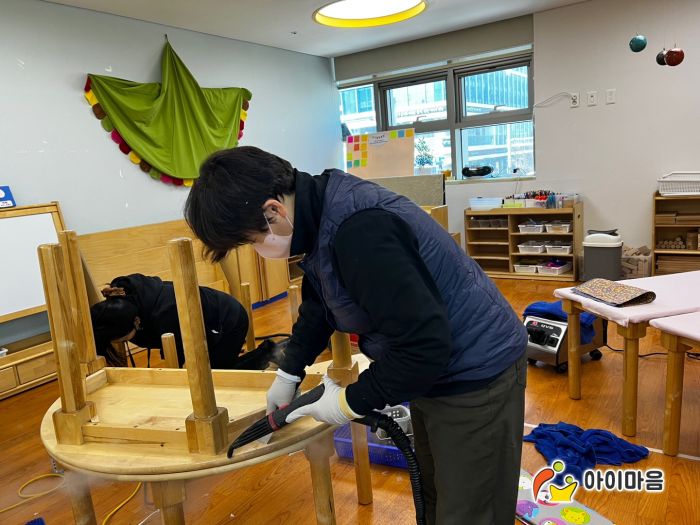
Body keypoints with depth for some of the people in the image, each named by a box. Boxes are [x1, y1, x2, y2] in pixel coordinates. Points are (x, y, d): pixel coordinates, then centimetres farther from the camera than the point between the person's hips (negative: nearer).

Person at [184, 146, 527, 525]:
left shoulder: (358, 231, -34)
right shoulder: (321, 213, -2)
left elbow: (425, 346, -32)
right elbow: (319, 305, 14)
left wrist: (352, 402, -18)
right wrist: (288, 373, 17)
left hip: (475, 374, -9)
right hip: (435, 368, 9)